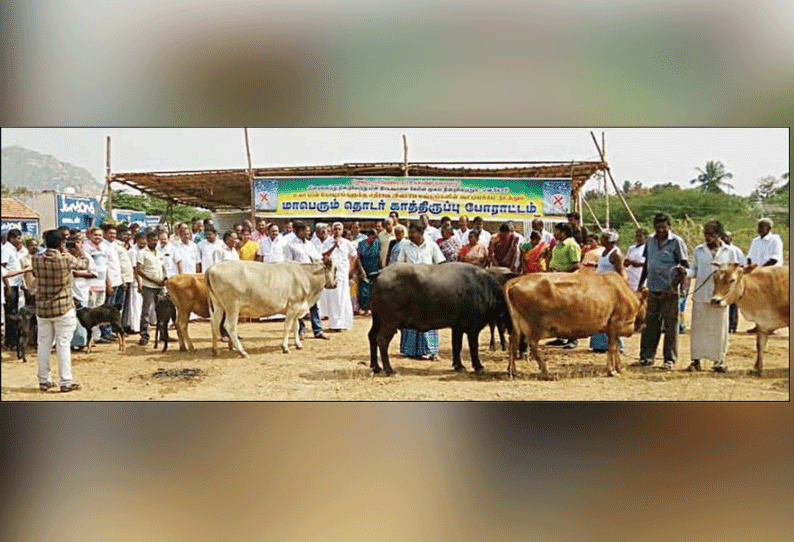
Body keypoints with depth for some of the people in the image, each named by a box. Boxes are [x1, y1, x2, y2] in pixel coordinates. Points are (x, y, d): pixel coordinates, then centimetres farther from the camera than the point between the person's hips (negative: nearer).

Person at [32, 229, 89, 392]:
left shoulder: (37, 259, -3)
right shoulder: (66, 258, -14)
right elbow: (83, 264, 4)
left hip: (42, 308, 4)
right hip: (63, 308, -4)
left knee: (44, 344, 12)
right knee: (63, 345, 0)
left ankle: (44, 380, 20)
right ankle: (65, 382, 3)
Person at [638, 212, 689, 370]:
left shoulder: (676, 241, -5)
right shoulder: (650, 240, 10)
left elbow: (685, 265, -6)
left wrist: (674, 285, -16)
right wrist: (640, 284, 15)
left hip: (669, 291, -5)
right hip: (652, 290, 5)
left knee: (670, 324, 1)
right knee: (650, 324, 9)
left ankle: (670, 359, 8)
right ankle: (646, 356, 15)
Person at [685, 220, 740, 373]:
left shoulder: (729, 252, 6)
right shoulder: (698, 250, 9)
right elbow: (694, 271, 9)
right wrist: (685, 272, -11)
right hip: (700, 295, 1)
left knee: (719, 328, 4)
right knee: (698, 326, 2)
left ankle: (719, 360, 14)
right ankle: (696, 359, 9)